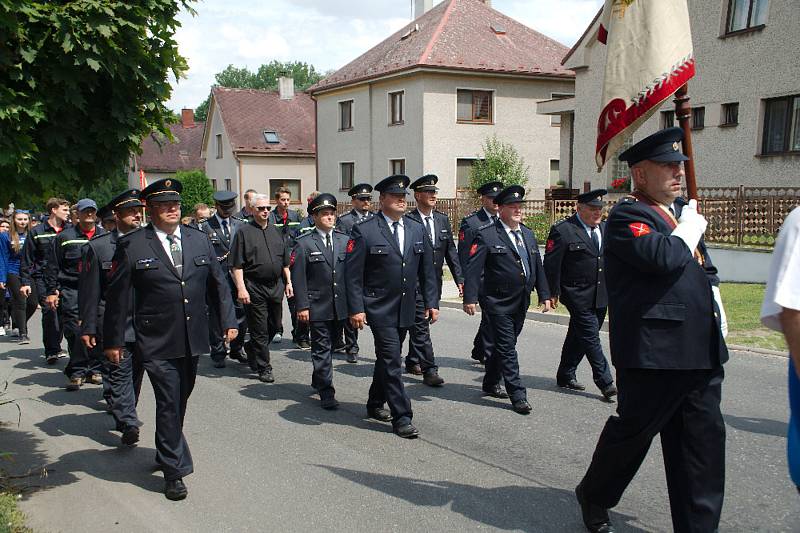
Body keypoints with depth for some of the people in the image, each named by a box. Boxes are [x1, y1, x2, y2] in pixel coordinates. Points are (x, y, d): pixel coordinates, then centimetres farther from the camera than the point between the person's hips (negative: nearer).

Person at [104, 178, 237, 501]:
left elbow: (217, 283, 12)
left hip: (193, 339, 5)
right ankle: (174, 470, 11)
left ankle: (166, 452, 40)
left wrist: (228, 320, 6)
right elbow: (117, 296, -3)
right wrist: (113, 340, -1)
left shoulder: (199, 240, 7)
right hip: (157, 343, -4)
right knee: (168, 404, -3)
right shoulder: (131, 246, -5)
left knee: (180, 401, 18)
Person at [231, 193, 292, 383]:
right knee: (260, 330, 0)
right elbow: (236, 265, -8)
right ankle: (264, 368, 10)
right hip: (254, 288, -5)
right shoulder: (244, 232, -4)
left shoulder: (275, 231, 12)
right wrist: (241, 288, -15)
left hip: (276, 286, 6)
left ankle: (251, 348, 38)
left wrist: (288, 282, 11)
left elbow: (285, 261, 17)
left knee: (273, 327, 14)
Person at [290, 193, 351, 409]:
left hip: (340, 305, 5)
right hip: (317, 306, -4)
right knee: (322, 348, -1)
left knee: (329, 346, 16)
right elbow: (298, 277, -7)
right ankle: (326, 393, 4)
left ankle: (318, 381, 36)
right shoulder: (304, 243, -4)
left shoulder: (344, 240, 9)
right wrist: (302, 306, -12)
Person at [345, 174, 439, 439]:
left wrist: (431, 302, 6)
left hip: (405, 309, 6)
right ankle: (401, 417, 0)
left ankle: (375, 404, 34)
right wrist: (356, 309, -14)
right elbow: (353, 274, -10)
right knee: (392, 360, -7)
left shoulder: (417, 229, 8)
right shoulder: (364, 231, -9)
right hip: (379, 308, -6)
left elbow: (427, 269, 11)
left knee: (388, 357, 17)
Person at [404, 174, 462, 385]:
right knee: (421, 326, -6)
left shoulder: (443, 220, 9)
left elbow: (450, 251, 10)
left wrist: (459, 278, 4)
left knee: (419, 324, 18)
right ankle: (429, 370, -4)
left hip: (434, 283, 6)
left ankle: (412, 362, 32)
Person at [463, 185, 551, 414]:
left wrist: (544, 294, 13)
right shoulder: (486, 235, -10)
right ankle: (518, 396, 2)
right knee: (507, 348, -4)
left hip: (521, 303, 7)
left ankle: (490, 383, 34)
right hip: (497, 303, -7)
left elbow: (537, 266, 16)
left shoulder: (528, 234, 13)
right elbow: (473, 268, -14)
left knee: (504, 346, 17)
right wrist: (470, 297, -20)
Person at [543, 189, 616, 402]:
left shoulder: (605, 229, 11)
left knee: (579, 336, 15)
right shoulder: (562, 230, -11)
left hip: (601, 296, 7)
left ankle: (565, 376, 27)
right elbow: (551, 264, -10)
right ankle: (605, 384, 0)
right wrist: (553, 293, -9)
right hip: (578, 295, -7)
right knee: (591, 338, -6)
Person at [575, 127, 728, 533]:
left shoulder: (681, 210, 18)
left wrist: (714, 306, 14)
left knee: (704, 441, 10)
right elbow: (664, 257, -27)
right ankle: (593, 497, 30)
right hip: (652, 351, -8)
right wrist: (690, 228, -9)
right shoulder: (626, 216, -10)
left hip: (702, 350, 8)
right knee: (634, 429, 6)